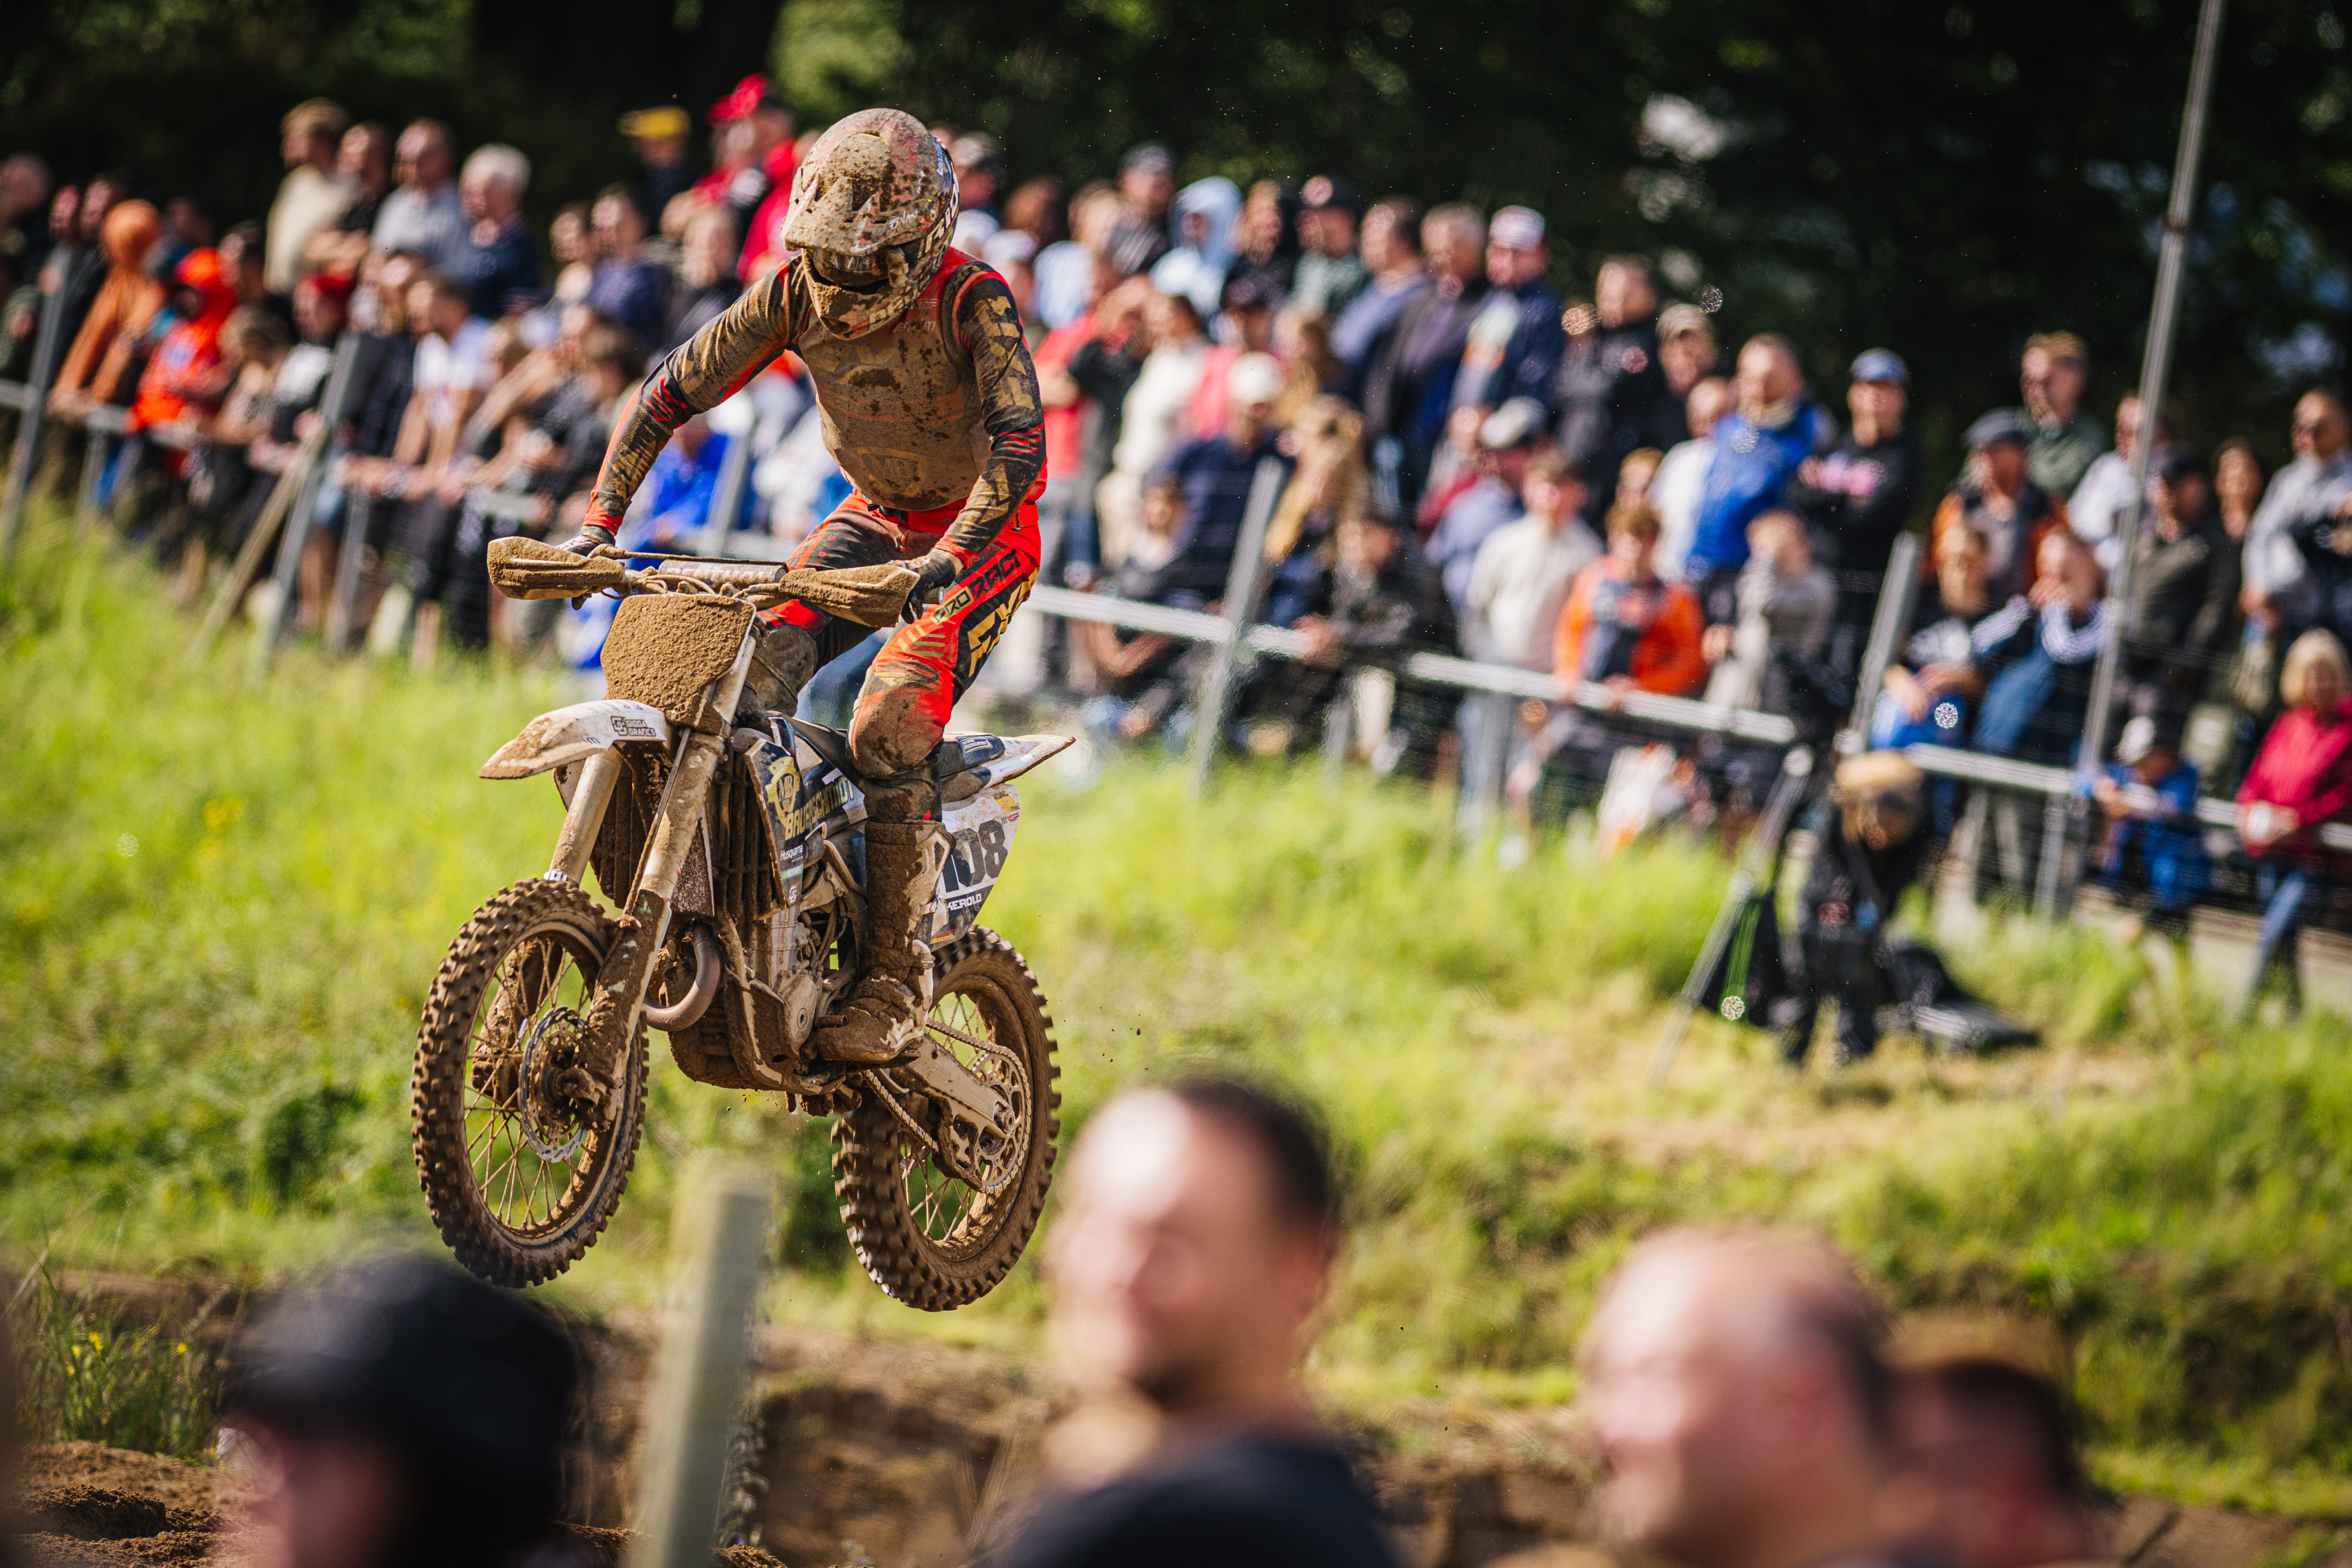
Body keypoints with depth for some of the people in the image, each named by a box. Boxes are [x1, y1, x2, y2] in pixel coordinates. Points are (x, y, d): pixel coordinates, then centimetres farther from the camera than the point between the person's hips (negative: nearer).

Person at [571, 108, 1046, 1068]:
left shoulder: (971, 300, -27)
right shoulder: (797, 293, -12)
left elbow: (1021, 448, -36)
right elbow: (673, 391, -8)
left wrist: (948, 558, -51)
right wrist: (599, 521, -18)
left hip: (982, 531, -6)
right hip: (876, 517, 6)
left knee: (887, 728, -25)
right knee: (746, 671, -18)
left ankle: (896, 985, -19)